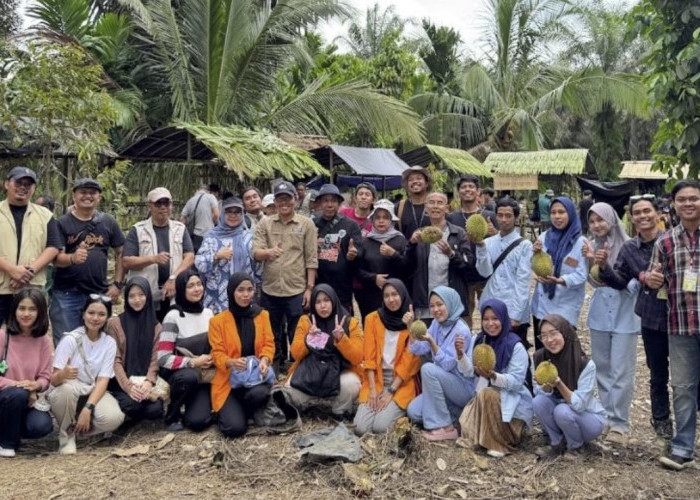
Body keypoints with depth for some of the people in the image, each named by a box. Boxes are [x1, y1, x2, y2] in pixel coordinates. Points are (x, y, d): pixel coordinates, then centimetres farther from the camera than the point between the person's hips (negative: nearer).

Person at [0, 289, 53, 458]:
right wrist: (16, 384, -24)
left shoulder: (44, 340, 0)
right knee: (17, 394, -36)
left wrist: (36, 385, -22)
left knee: (41, 426, -27)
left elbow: (45, 377, 0)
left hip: (28, 400, 2)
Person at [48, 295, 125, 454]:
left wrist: (88, 408, -25)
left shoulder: (109, 343, -4)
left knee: (113, 418, -29)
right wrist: (63, 374, -43)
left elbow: (103, 380, -10)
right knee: (68, 387, -39)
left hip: (93, 393, 2)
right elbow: (53, 380, -18)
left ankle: (77, 427, 3)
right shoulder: (70, 339, -14)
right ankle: (66, 435, -12)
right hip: (65, 393, -2)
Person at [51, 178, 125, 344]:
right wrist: (72, 258, -31)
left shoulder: (108, 222, 6)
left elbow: (120, 253, 11)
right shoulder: (62, 223, -1)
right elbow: (55, 259, -9)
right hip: (67, 294, -2)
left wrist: (117, 284, 3)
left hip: (99, 294, 2)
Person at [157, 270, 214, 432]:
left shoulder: (208, 313, 4)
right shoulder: (173, 317, -13)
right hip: (179, 374, -3)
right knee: (189, 376, -40)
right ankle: (173, 416, -10)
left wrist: (212, 359, -6)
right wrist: (193, 362, -20)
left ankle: (195, 406, 18)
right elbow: (163, 358, -17)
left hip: (204, 376, 3)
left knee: (198, 421, -20)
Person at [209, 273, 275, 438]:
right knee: (235, 428, -22)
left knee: (260, 394, -36)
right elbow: (217, 353, -5)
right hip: (230, 379, -2)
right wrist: (231, 362, -27)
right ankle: (229, 411, 17)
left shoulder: (262, 315, 6)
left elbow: (268, 344, 2)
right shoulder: (218, 320, -2)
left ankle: (245, 412, 2)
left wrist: (264, 360, -21)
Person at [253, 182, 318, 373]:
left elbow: (311, 259, -1)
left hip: (296, 291, -2)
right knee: (272, 337, 15)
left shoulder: (306, 224, 1)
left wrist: (309, 288, -5)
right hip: (270, 290, 2)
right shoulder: (265, 224, 6)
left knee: (297, 337, 6)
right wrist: (268, 252, -26)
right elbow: (255, 253, -4)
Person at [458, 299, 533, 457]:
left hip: (512, 398, -5)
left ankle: (501, 442, -17)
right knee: (467, 426, -17)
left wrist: (493, 376, -36)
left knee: (486, 394, -33)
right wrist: (460, 354, -23)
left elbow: (516, 381, -19)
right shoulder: (479, 340, -1)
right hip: (484, 397, 5)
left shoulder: (515, 346, -17)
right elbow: (469, 371, -4)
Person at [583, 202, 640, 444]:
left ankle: (619, 423, 5)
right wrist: (594, 263, -19)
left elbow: (633, 286, -12)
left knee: (621, 372, -2)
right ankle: (606, 415, 24)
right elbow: (595, 282, 0)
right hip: (600, 316, 5)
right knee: (602, 369, 13)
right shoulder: (594, 247, 4)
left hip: (624, 317, -5)